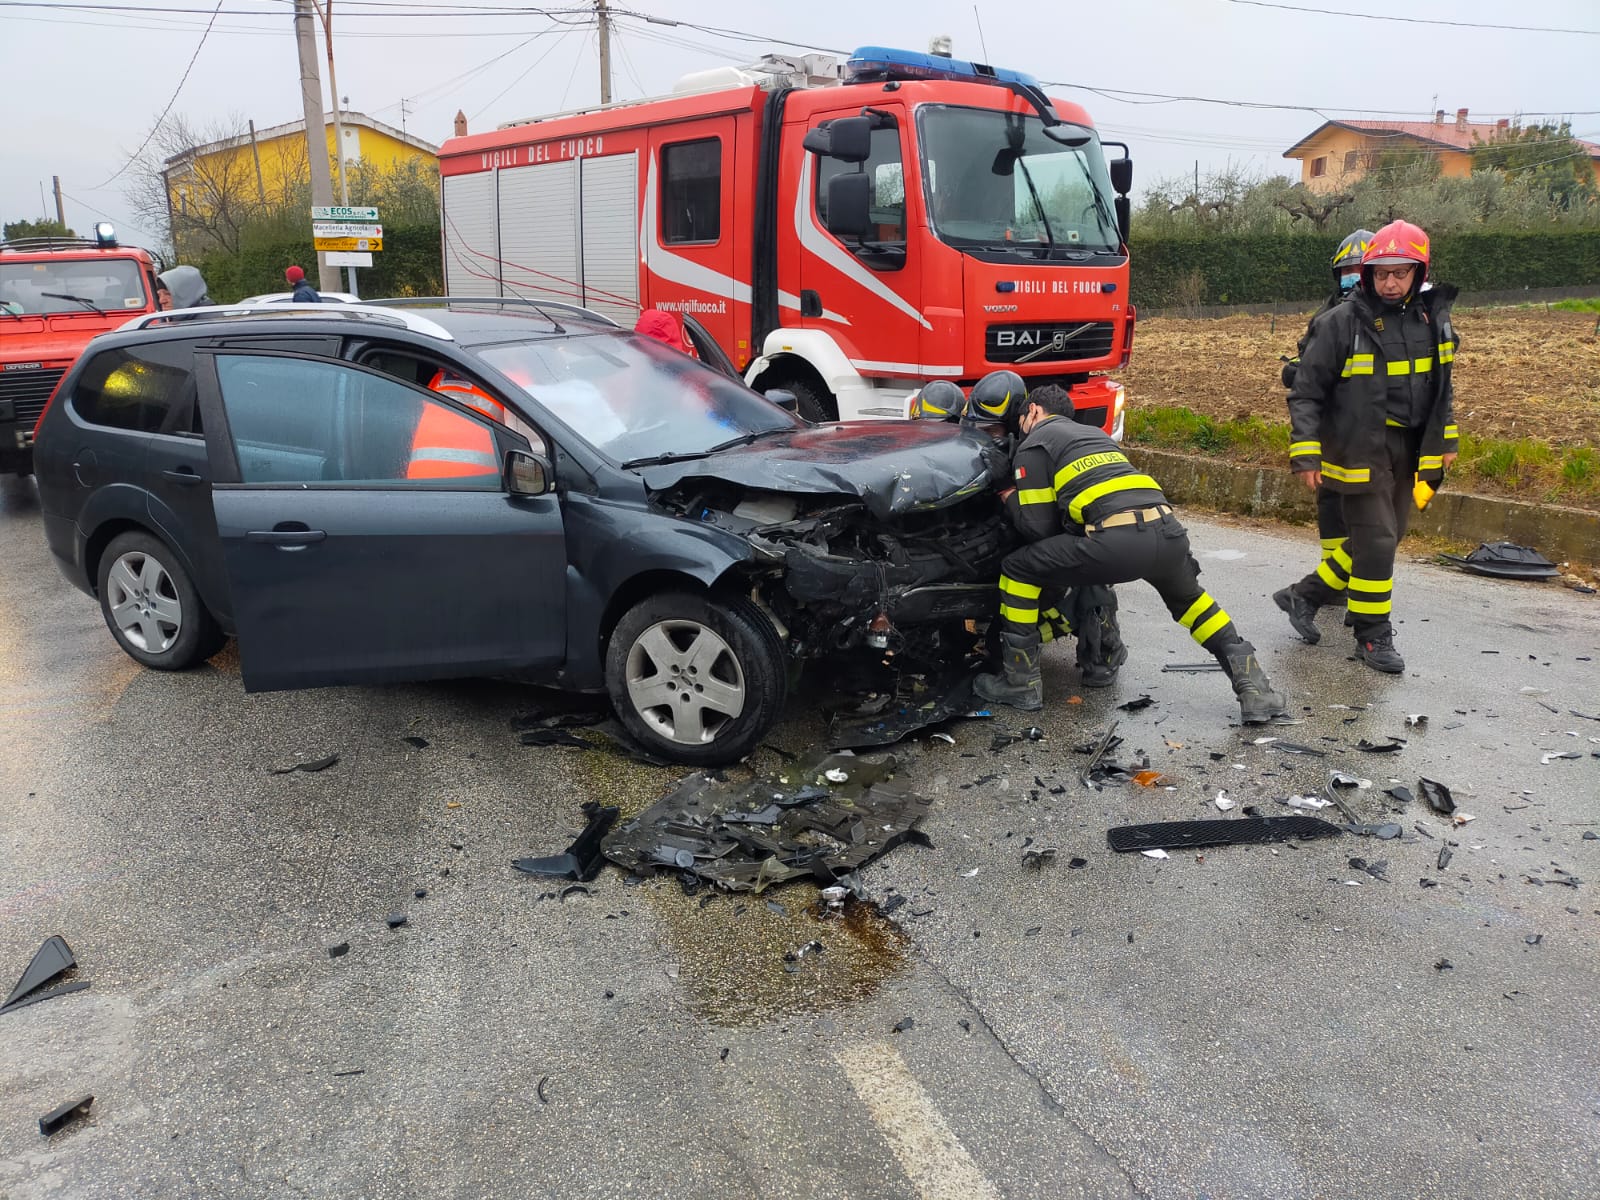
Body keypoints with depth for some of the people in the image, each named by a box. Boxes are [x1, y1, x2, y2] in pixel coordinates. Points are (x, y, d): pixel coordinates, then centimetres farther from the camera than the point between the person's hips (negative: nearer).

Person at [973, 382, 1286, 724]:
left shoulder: (1032, 447, 15)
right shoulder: (1095, 433, 36)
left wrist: (1011, 497, 28)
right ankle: (1253, 687, 30)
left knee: (1018, 570, 11)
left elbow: (1039, 527, 10)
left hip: (1117, 541, -7)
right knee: (1188, 598, 38)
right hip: (1169, 533, 7)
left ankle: (1021, 684, 14)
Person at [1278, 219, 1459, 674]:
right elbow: (1306, 392, -9)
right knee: (1374, 541, -6)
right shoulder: (1341, 322, -12)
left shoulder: (1434, 318, 5)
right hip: (1359, 448, -6)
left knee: (1389, 535, 13)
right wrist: (1306, 453, -14)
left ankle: (1310, 592, 28)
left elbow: (1442, 384, 19)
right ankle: (1373, 634, 8)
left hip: (1409, 450, 6)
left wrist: (1446, 439, 19)